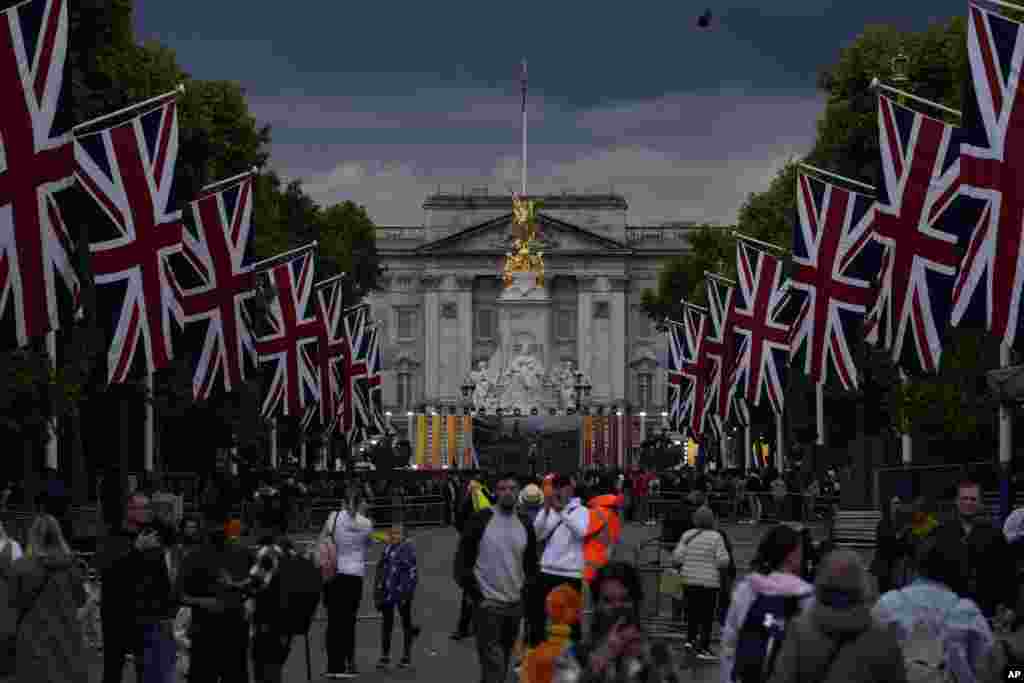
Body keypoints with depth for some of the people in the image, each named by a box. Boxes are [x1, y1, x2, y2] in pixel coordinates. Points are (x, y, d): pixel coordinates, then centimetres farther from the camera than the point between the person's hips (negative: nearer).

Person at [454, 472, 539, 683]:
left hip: (515, 604, 6)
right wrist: (473, 592, -10)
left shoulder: (525, 525, 8)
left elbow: (531, 563, 20)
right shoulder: (481, 520, -8)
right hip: (487, 603, -5)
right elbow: (462, 559, -6)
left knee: (502, 664, 15)